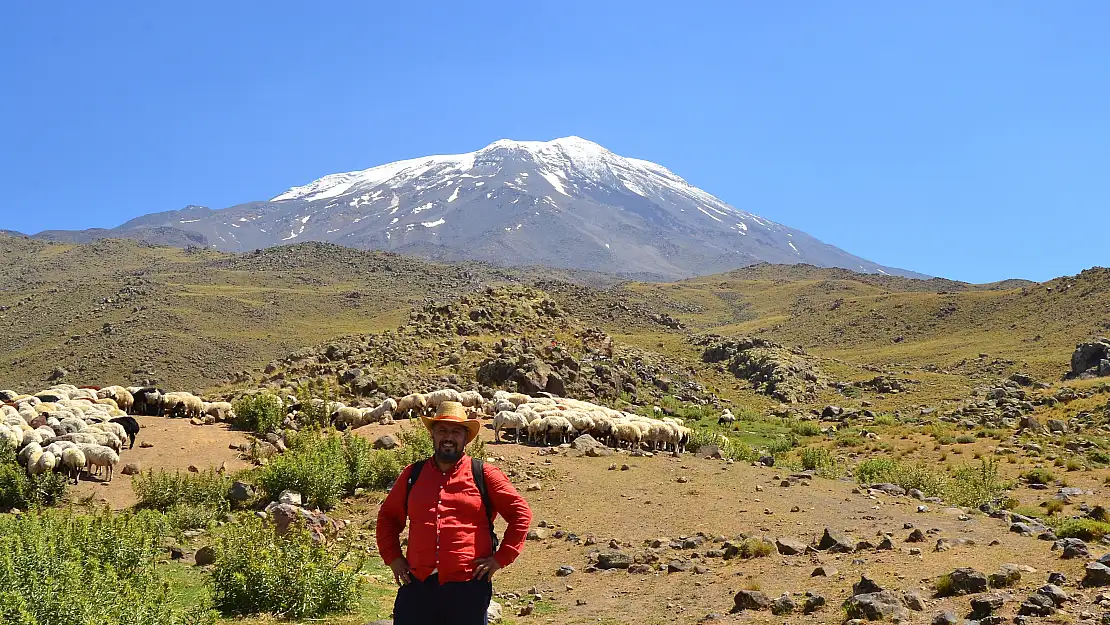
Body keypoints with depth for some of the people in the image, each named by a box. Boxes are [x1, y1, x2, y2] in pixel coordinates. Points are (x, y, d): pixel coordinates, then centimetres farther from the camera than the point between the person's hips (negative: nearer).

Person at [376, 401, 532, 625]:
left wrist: (502, 557, -2)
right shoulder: (413, 474, 12)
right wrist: (392, 557, 11)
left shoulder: (484, 475, 4)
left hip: (468, 585, -2)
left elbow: (521, 513, 4)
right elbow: (388, 516, 23)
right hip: (418, 583, 2)